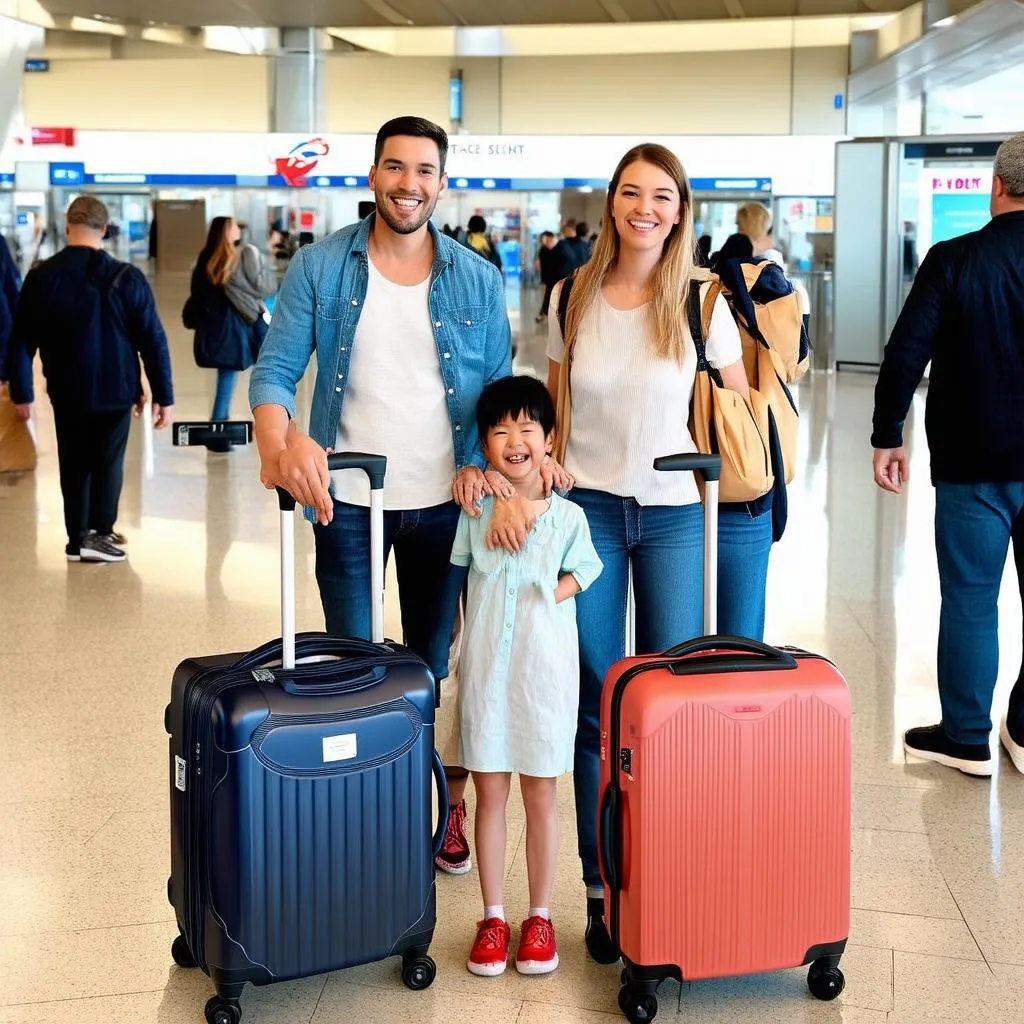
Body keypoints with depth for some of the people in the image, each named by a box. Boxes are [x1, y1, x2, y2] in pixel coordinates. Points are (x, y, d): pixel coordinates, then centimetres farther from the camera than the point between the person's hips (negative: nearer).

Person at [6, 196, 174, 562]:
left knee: (74, 464, 14)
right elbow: (153, 341, -10)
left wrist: (21, 392, 11)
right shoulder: (127, 278, -11)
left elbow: (21, 341, 0)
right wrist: (163, 395, -3)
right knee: (108, 461, 10)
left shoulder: (41, 277, -6)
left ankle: (77, 539, 17)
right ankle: (99, 532, -1)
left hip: (67, 392, 2)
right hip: (116, 390, -2)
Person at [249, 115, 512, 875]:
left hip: (440, 502, 1)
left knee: (434, 665, 13)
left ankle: (446, 806, 28)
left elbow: (499, 389, 4)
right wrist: (279, 439, -29)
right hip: (345, 500, -1)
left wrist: (480, 463, -14)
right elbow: (276, 369, -8)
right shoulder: (320, 268, -3)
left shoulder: (477, 281, 2)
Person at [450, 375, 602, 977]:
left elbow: (582, 573, 8)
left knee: (541, 795, 7)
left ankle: (540, 917, 20)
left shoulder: (569, 516, -4)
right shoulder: (474, 510, -1)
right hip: (486, 668, 1)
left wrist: (548, 597, -5)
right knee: (490, 793, 7)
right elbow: (456, 572, 11)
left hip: (545, 668, -1)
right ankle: (493, 918, 19)